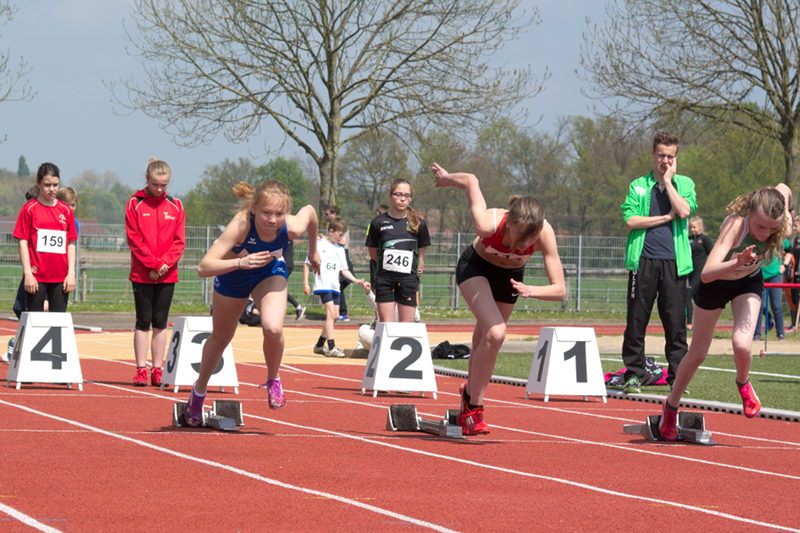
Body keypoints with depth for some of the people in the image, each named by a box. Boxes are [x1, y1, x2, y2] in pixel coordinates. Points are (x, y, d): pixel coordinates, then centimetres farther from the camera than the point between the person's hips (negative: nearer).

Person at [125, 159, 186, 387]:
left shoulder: (175, 206, 7)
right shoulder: (135, 204, -1)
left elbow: (179, 241, 4)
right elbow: (134, 239, -6)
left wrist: (165, 263, -11)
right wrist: (154, 264, -13)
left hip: (167, 275, 2)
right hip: (142, 274, -2)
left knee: (160, 323, 6)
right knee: (143, 321, 0)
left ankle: (157, 370, 9)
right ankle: (141, 370, 3)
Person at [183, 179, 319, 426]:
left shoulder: (293, 227, -36)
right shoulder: (241, 225, -43)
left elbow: (310, 211, -8)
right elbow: (203, 267, -47)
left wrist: (313, 250, 7)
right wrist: (240, 262, -62)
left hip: (270, 273, 1)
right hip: (232, 275, -1)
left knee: (273, 328, -27)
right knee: (220, 338, 19)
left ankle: (273, 380, 4)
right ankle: (199, 391, 48)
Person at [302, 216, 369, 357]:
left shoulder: (340, 249, 14)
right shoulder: (319, 245, -2)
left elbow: (344, 270, 13)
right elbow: (307, 264, 1)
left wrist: (356, 281, -1)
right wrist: (305, 283, -4)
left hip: (335, 286, 7)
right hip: (323, 285, -7)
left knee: (335, 315, 7)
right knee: (331, 312, -17)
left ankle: (319, 345, 19)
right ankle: (331, 347, -20)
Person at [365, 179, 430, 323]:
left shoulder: (418, 224, 0)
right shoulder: (378, 222, 0)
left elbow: (421, 253, 10)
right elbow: (373, 253, 9)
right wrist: (388, 260, 5)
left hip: (408, 279, 0)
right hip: (384, 280, 0)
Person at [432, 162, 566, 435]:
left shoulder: (545, 234, -35)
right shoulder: (488, 224, -41)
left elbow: (560, 289, -32)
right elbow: (470, 180, -24)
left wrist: (530, 290, -51)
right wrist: (447, 178, -4)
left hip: (510, 277, 3)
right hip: (476, 267, -3)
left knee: (483, 342, 14)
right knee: (495, 333, -25)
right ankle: (474, 407, -11)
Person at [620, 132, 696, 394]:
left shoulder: (684, 183, 12)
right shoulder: (638, 185, 11)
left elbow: (684, 210, -9)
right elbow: (630, 220, -2)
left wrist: (667, 181, -2)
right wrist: (666, 218, -4)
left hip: (674, 261, 0)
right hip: (644, 260, 0)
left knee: (675, 321, -1)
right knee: (636, 321, 0)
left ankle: (677, 377, 4)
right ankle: (633, 375, 8)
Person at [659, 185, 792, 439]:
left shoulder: (779, 224, -29)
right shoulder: (735, 224, -42)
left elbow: (783, 188, -4)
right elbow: (706, 274, -53)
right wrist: (737, 263, -68)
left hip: (749, 283, 2)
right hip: (715, 283, -2)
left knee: (742, 344, -23)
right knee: (698, 353, 11)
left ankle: (743, 383, 12)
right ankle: (671, 405, 37)